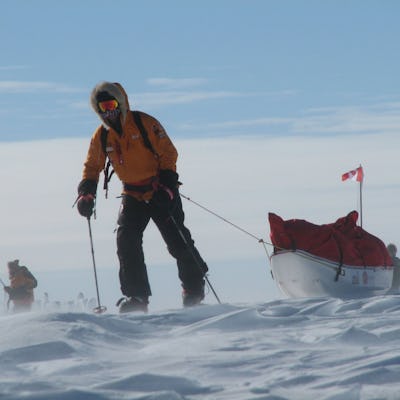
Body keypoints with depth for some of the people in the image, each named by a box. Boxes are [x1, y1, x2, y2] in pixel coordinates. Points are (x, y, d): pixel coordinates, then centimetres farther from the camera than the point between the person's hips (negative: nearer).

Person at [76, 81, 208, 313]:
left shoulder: (145, 124, -13)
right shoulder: (101, 137, 0)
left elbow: (169, 153, -11)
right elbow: (92, 167, 12)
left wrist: (167, 185, -20)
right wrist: (86, 194, -4)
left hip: (161, 192, -4)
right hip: (132, 196, 4)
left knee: (177, 241, -5)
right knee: (126, 240, -13)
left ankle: (194, 288, 15)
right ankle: (137, 296, -9)